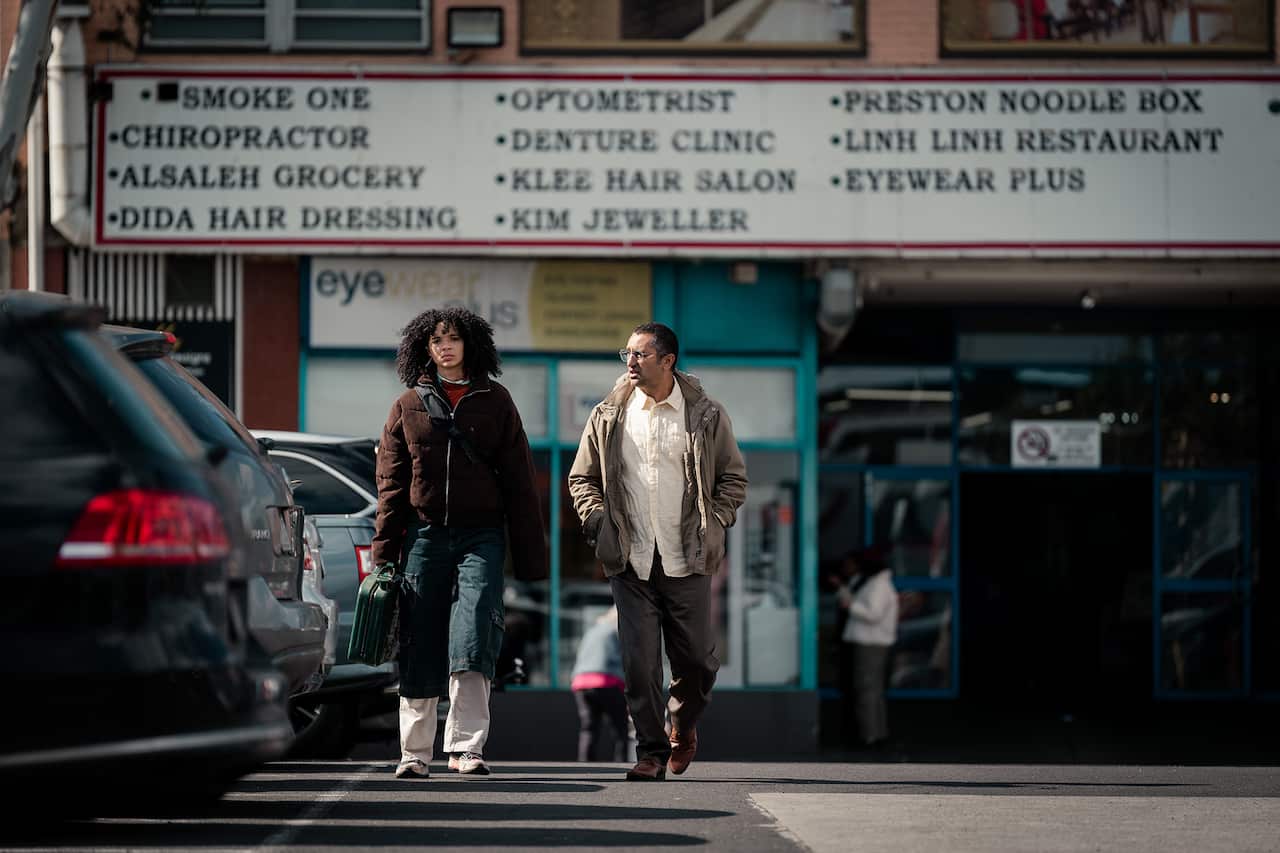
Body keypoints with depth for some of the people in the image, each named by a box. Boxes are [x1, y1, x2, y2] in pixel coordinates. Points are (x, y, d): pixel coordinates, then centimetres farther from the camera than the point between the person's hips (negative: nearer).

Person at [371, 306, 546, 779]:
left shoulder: (495, 402, 8)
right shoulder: (408, 406, 11)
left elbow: (518, 482, 7)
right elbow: (391, 486, 10)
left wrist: (530, 556, 3)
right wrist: (384, 553, 2)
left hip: (480, 534, -1)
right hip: (425, 533, 2)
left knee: (474, 633, -17)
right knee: (420, 643, 2)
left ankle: (466, 746, -16)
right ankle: (415, 752, 11)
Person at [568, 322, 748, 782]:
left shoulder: (706, 416, 2)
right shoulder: (608, 417, 6)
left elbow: (733, 477, 10)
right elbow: (581, 478, 15)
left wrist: (714, 524, -2)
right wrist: (597, 518, -1)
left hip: (687, 560, -1)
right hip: (631, 561, 1)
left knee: (696, 659, 4)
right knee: (639, 661, -5)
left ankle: (684, 724, 33)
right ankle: (651, 752, 4)